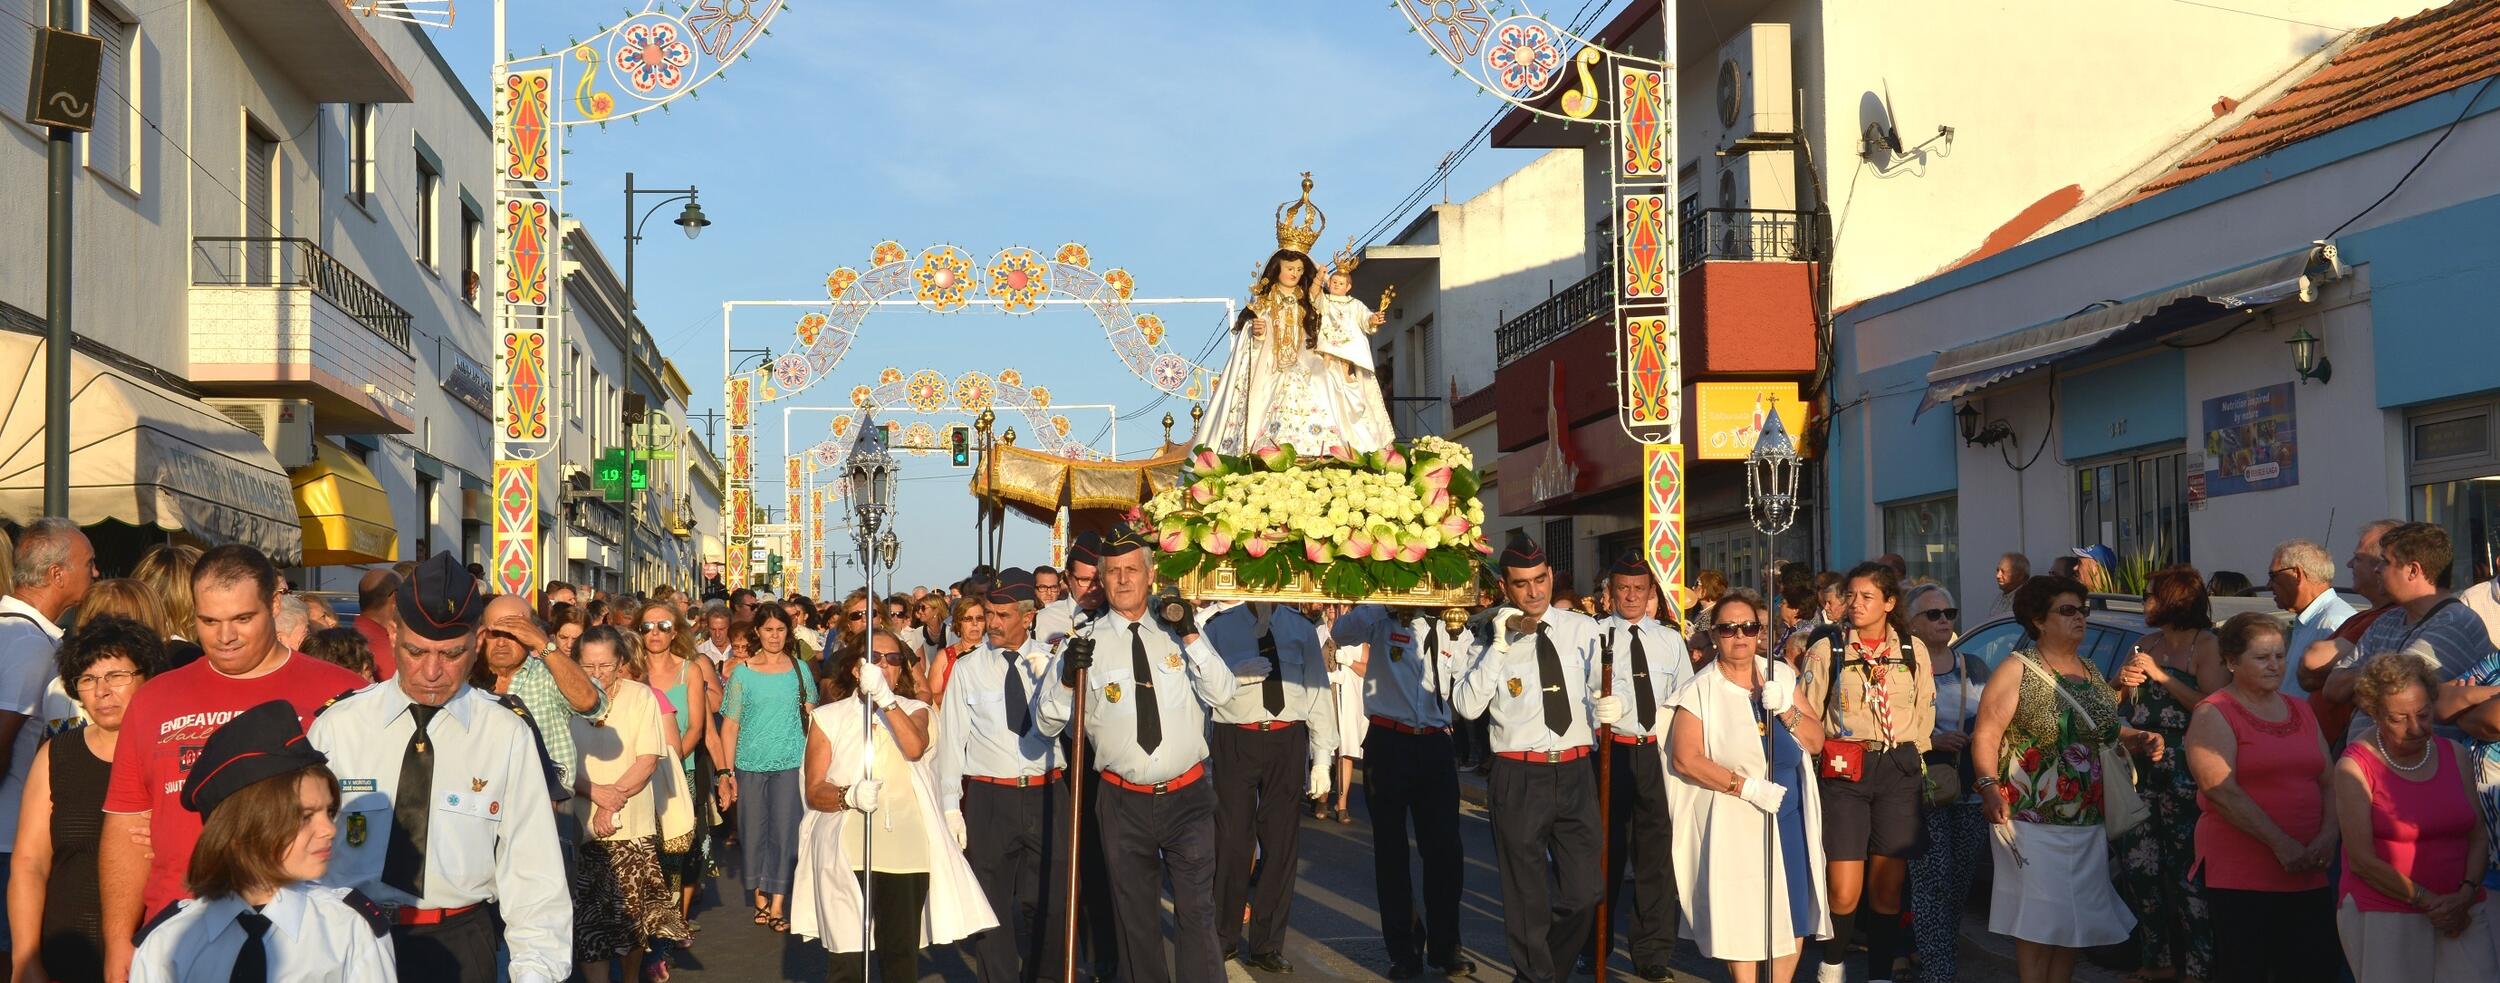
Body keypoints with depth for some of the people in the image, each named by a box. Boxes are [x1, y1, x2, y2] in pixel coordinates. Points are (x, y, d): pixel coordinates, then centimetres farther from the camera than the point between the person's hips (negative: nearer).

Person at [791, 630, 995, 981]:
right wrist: (849, 795, -18)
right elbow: (814, 791, 2)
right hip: (847, 851, -1)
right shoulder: (828, 716, 10)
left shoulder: (914, 711, 14)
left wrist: (885, 699, -22)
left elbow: (915, 748, -11)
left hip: (906, 850, 2)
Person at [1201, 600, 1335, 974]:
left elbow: (1318, 691, 8)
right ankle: (1225, 937, 18)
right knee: (1232, 838, 1)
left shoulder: (1300, 627, 10)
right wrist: (1235, 674, -19)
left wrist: (1322, 757, 3)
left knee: (1281, 842, 4)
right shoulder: (1220, 625, 5)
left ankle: (1267, 945, 14)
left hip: (1288, 741, 2)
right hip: (1235, 740, -2)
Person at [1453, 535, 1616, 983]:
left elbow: (1594, 691, 10)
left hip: (1575, 773, 2)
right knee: (1527, 896, 8)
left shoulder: (1582, 630, 5)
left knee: (1583, 894, 5)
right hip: (1519, 778, -2)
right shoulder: (1491, 640, -1)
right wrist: (1499, 647, -18)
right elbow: (1468, 705, -13)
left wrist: (1607, 707, -12)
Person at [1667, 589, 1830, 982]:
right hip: (1733, 818, -4)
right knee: (1742, 913, -1)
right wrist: (1748, 787, -18)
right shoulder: (1700, 689, -5)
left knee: (1793, 912, 5)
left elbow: (1816, 742, 7)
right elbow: (1685, 758, -13)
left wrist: (1785, 710, -12)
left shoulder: (1782, 675, 8)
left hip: (1790, 812, 4)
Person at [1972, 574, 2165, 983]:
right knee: (2040, 923, -5)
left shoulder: (2090, 670, 14)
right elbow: (1986, 735, -13)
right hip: (2033, 823, -7)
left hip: (2089, 823, 7)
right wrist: (1989, 786, -25)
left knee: (2076, 924, 10)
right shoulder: (2017, 670, -7)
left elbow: (2106, 727, 24)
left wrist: (2139, 740, 4)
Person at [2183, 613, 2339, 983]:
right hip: (2239, 876, -6)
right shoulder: (2214, 715, -3)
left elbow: (2329, 780, 15)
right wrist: (2280, 844, -18)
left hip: (2306, 874, 6)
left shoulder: (2300, 710, 18)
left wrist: (2328, 834, -4)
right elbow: (2222, 791, -14)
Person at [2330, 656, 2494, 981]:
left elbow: (2479, 836, 7)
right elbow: (2362, 859, -9)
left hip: (2461, 914, 4)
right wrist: (2430, 902, -11)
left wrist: (2465, 896, -9)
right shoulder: (2355, 765, -4)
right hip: (2383, 917, -4)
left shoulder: (2454, 755, 10)